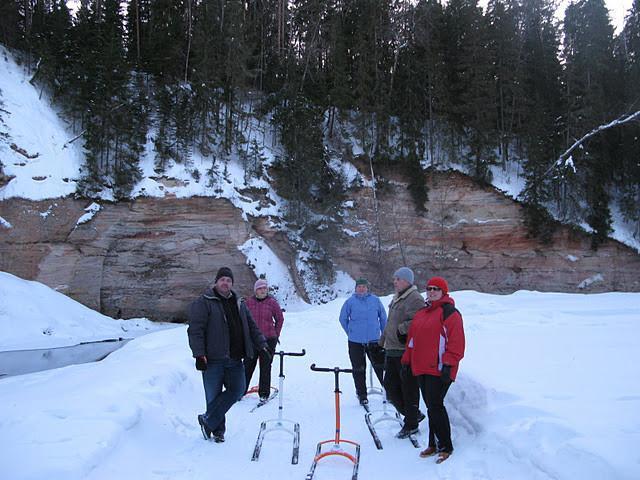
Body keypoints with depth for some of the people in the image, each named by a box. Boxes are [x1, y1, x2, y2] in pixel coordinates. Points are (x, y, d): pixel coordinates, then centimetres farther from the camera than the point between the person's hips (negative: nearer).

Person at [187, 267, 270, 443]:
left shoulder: (239, 304, 16)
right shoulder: (203, 303, -3)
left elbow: (251, 327, 20)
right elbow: (195, 330, -9)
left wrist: (261, 345, 11)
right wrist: (199, 354, -16)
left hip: (235, 359, 5)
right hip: (213, 359, -5)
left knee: (237, 390, -1)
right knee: (214, 395, 2)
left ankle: (208, 420, 11)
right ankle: (218, 430, 21)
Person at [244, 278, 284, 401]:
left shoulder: (272, 302, -3)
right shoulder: (249, 302, 0)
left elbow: (280, 319, 8)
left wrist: (276, 335, 7)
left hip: (269, 340, -1)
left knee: (265, 367, 5)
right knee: (248, 365, 5)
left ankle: (264, 393, 16)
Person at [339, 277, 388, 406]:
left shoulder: (375, 300, 1)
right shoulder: (350, 302, -3)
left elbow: (383, 318, 11)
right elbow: (343, 319, 10)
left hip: (374, 341, 1)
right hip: (355, 342, -1)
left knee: (380, 366, 4)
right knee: (359, 369, 6)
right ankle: (362, 395, 18)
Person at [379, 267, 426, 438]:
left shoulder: (414, 299, -14)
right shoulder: (396, 298, 17)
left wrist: (401, 329, -19)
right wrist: (382, 342, 23)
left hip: (406, 352, -10)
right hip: (392, 351, 10)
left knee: (408, 388, 3)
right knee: (390, 386, 14)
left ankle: (411, 424, 18)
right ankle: (414, 414, 30)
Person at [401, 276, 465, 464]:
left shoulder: (450, 313, -8)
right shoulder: (421, 314, 16)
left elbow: (456, 343, -15)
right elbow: (412, 340, 20)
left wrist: (448, 365, -19)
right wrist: (407, 361, 17)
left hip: (439, 370, -8)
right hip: (421, 369, 8)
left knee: (435, 406, -7)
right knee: (431, 406, 14)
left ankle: (445, 447, 7)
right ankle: (434, 444, 25)